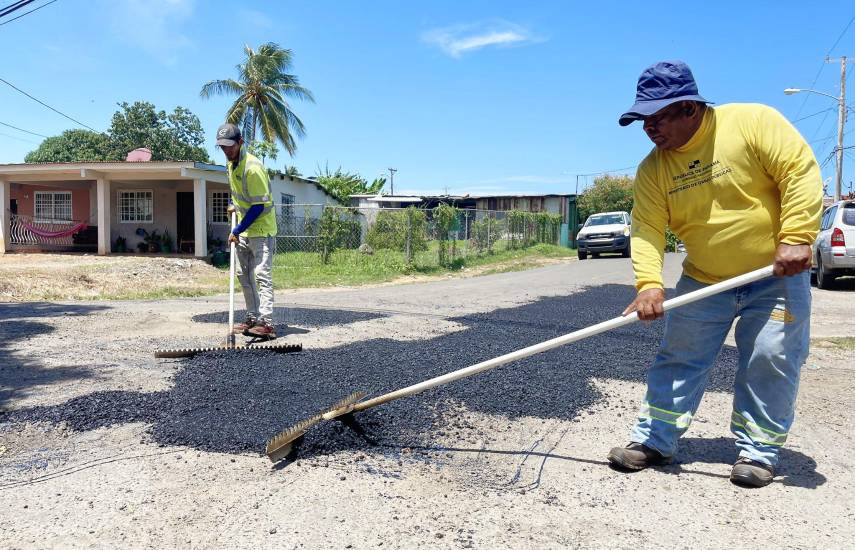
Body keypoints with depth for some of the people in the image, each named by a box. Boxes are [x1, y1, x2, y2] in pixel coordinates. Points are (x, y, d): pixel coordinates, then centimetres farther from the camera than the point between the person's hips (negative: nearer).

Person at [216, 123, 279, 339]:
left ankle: (266, 323, -17)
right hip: (244, 230, 10)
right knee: (244, 275, 13)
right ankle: (253, 318, 23)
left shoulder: (252, 167, -23)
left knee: (261, 275, -15)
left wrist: (237, 231, -20)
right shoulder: (231, 163, 6)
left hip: (261, 229, -9)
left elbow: (259, 206, -23)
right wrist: (235, 205, 10)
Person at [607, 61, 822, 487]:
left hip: (777, 276, -3)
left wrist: (796, 238, -25)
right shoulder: (652, 169, -5)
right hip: (704, 281, 4)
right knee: (678, 357, 3)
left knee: (771, 361, -2)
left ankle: (758, 449, 14)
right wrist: (649, 282, -26)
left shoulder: (753, 122, -15)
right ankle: (655, 438, 13)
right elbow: (647, 228, -11)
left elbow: (801, 171, -17)